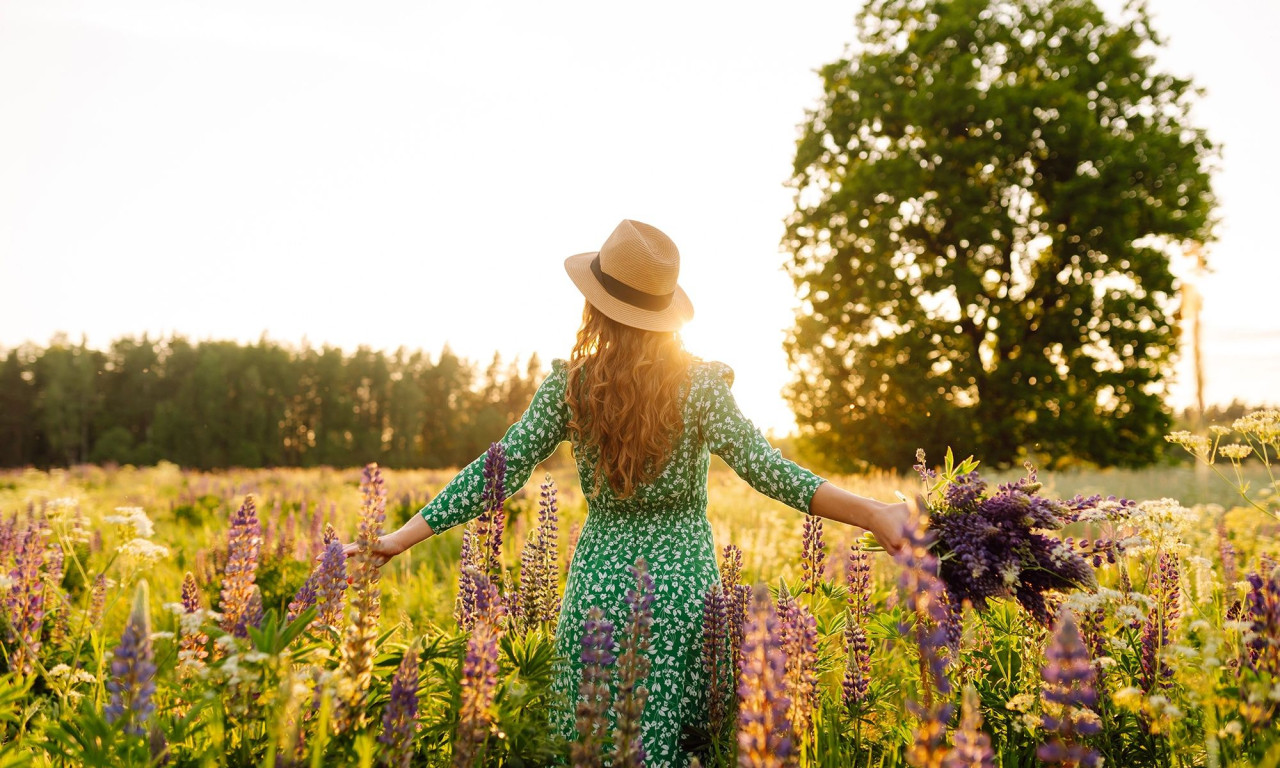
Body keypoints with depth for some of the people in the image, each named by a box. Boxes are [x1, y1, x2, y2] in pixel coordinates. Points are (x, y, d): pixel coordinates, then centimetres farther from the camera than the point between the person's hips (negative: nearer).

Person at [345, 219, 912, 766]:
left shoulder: (568, 386, -3)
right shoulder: (700, 384, -7)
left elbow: (502, 469, -4)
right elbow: (766, 470, -14)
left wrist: (401, 538, 3)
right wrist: (873, 514, -15)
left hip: (597, 586, 1)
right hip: (682, 589, -1)